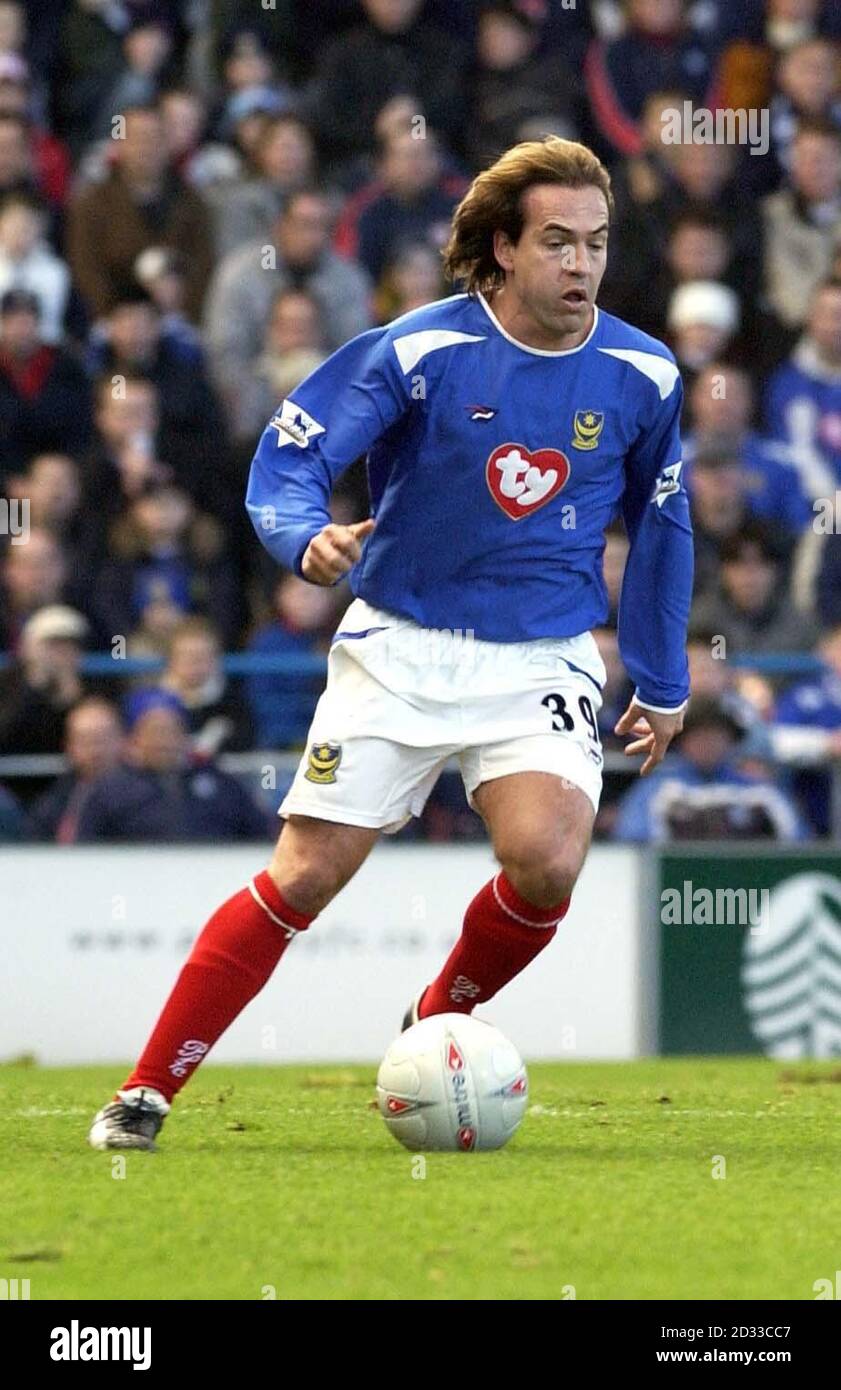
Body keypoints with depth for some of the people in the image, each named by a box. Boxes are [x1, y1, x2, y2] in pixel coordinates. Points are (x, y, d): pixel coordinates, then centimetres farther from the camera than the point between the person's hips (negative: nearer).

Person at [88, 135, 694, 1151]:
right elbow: (289, 455, -11)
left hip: (542, 665, 2)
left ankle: (434, 1030, 6)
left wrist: (662, 685, 18)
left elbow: (660, 524, 15)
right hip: (400, 649, -2)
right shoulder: (419, 351, -11)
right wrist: (307, 539, -33)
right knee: (305, 877, -6)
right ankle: (147, 1092, 4)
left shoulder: (641, 375, -1)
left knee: (548, 861, -23)